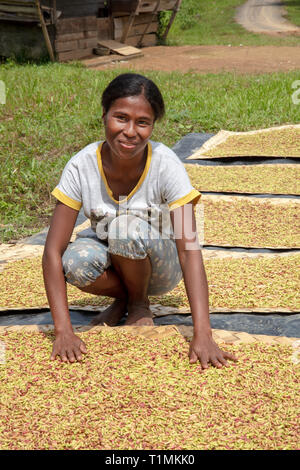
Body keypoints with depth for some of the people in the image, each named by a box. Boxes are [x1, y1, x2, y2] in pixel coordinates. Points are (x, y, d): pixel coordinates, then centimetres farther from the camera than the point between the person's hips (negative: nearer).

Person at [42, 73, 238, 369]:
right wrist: (63, 331, -34)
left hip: (160, 265, -1)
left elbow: (188, 247, -32)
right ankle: (123, 297, 1)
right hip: (110, 261, 1)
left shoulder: (166, 164, -25)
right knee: (76, 262, -32)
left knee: (128, 226, -33)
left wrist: (202, 335, -41)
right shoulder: (82, 166, -22)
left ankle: (140, 304, -4)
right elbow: (53, 251, -23)